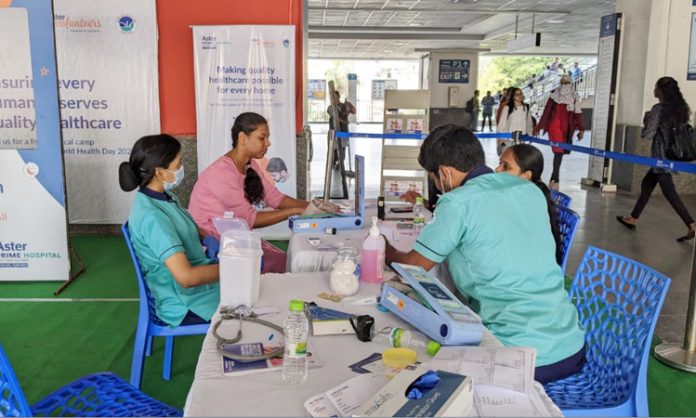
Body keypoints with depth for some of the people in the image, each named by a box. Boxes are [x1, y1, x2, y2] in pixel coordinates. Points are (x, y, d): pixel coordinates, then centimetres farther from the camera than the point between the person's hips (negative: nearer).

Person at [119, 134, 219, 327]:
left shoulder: (164, 196, 2)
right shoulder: (152, 217, -26)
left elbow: (189, 229, 21)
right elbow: (186, 277, -32)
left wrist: (209, 240, 2)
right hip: (187, 306, -9)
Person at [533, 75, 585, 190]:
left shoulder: (575, 97, 8)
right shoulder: (554, 95, 0)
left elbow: (578, 113, 6)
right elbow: (546, 112, -2)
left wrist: (581, 128, -3)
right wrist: (538, 128, -6)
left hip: (567, 128, 3)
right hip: (554, 126, -3)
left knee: (560, 152, 6)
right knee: (558, 151, -12)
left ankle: (553, 178, 16)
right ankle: (555, 180, -11)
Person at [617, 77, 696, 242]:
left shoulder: (658, 109, -15)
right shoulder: (679, 108, 7)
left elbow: (647, 134, -16)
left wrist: (646, 121, 3)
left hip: (662, 157, -9)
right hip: (672, 154, 9)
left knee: (669, 192, -6)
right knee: (646, 184, 18)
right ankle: (633, 218, 26)